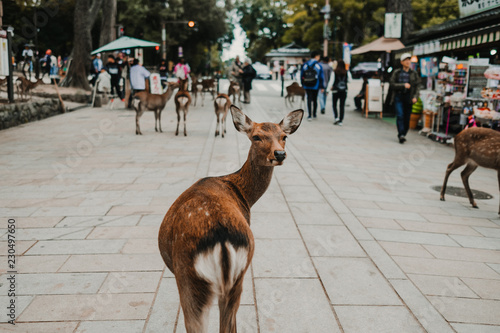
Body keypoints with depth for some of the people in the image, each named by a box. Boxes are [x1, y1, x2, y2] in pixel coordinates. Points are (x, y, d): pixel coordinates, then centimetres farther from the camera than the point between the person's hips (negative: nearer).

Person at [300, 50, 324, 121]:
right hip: (315, 86, -2)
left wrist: (303, 85, 17)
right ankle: (314, 114, 24)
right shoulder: (318, 66, -6)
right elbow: (321, 77, -4)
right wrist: (322, 86, 3)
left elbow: (302, 76, 9)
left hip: (307, 86, 2)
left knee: (309, 99, 1)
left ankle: (309, 115, -9)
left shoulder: (305, 65, 4)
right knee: (315, 100, 12)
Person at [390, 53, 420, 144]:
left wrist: (415, 96, -8)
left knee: (407, 118, 3)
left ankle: (403, 134, 19)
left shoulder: (414, 73, 7)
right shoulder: (397, 72, 3)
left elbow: (417, 86, 6)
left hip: (408, 98, 2)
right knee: (400, 115, -17)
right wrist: (403, 85, -14)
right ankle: (401, 135, -20)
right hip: (398, 96, -2)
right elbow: (392, 85, -3)